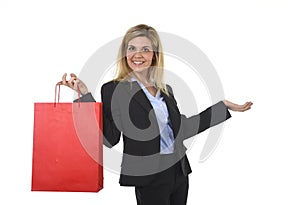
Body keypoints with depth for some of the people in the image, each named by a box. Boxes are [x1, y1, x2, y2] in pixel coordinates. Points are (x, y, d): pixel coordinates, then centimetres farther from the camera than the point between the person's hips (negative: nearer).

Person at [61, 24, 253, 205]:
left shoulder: (165, 90, 10)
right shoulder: (113, 89, -7)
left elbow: (182, 128, 14)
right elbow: (109, 138, -13)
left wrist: (224, 106, 16)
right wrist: (85, 94, -20)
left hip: (179, 172, 6)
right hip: (149, 179, -6)